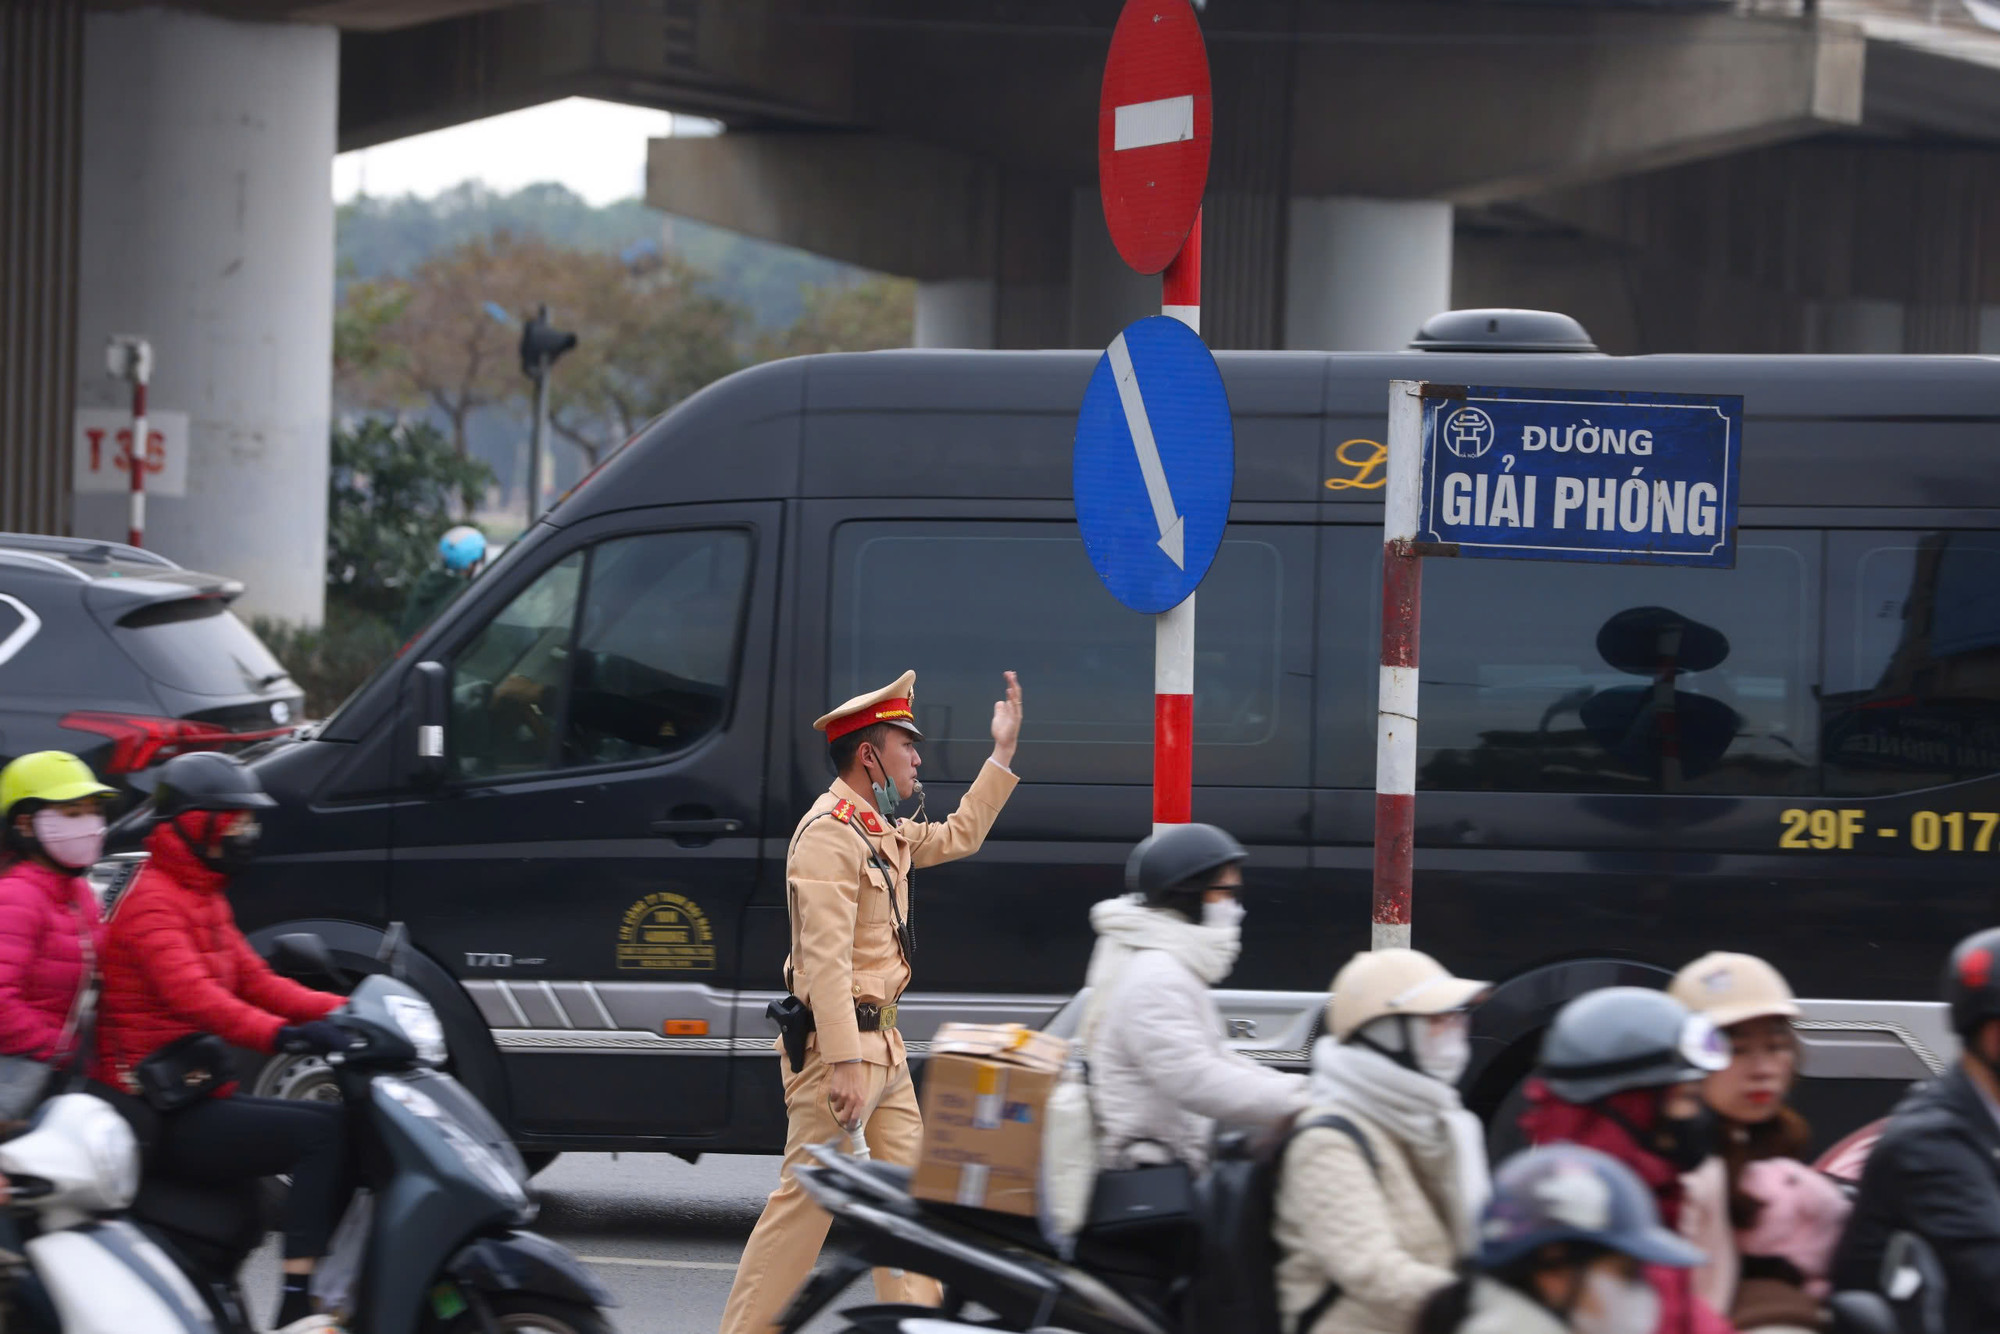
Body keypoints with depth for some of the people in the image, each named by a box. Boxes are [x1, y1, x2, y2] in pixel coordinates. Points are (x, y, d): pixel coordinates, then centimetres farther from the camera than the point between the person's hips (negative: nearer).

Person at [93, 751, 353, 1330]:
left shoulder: (205, 900, 21)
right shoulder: (152, 901, -13)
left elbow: (256, 983, 18)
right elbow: (189, 993, -30)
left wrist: (346, 1011, 3)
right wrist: (281, 1034, -43)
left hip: (200, 1099, 10)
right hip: (159, 1119, -10)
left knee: (345, 1125, 5)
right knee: (323, 1134, -21)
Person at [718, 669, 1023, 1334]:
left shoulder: (887, 832, 15)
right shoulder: (830, 831, -16)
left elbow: (957, 836, 35)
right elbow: (826, 958, -23)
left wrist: (1002, 752, 29)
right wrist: (844, 1064, -28)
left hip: (883, 1044, 10)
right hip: (837, 1041, -10)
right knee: (807, 1198, -9)